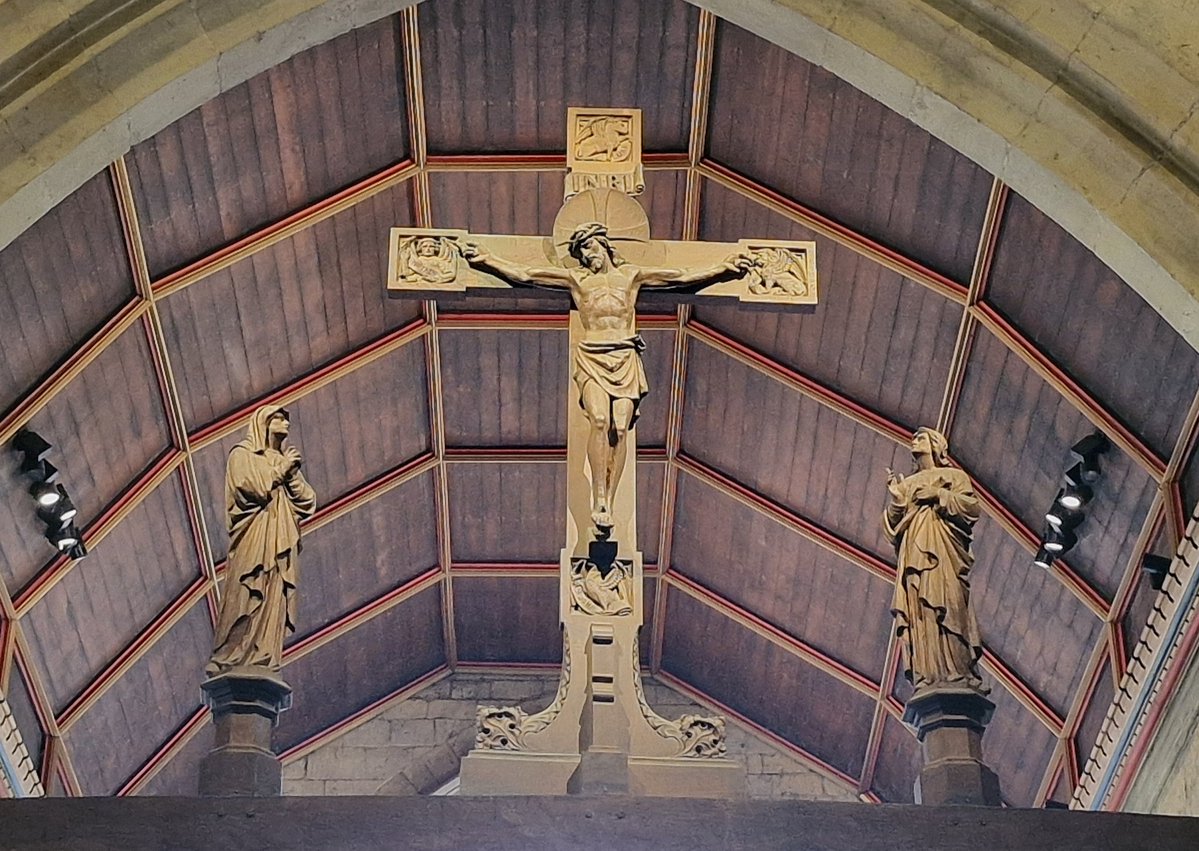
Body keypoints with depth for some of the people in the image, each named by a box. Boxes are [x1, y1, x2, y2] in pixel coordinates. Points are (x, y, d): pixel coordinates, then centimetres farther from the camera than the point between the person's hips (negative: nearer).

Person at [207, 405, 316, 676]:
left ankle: (263, 668, -8)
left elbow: (308, 502, 16)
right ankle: (227, 663, -17)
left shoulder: (286, 460, 26)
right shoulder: (242, 455, 8)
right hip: (253, 544, -6)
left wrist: (292, 475, 0)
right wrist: (279, 470, 2)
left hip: (281, 546, 6)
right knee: (246, 603, -15)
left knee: (273, 608, -4)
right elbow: (252, 487, -11)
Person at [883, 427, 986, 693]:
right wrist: (894, 498, 3)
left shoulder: (954, 476, 18)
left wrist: (938, 495, -4)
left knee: (947, 609, -19)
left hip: (942, 553, -4)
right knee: (918, 615, -12)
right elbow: (892, 525, 20)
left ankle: (958, 675, -25)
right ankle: (926, 679, -20)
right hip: (913, 555, 4)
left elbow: (972, 506, 3)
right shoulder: (906, 484, 29)